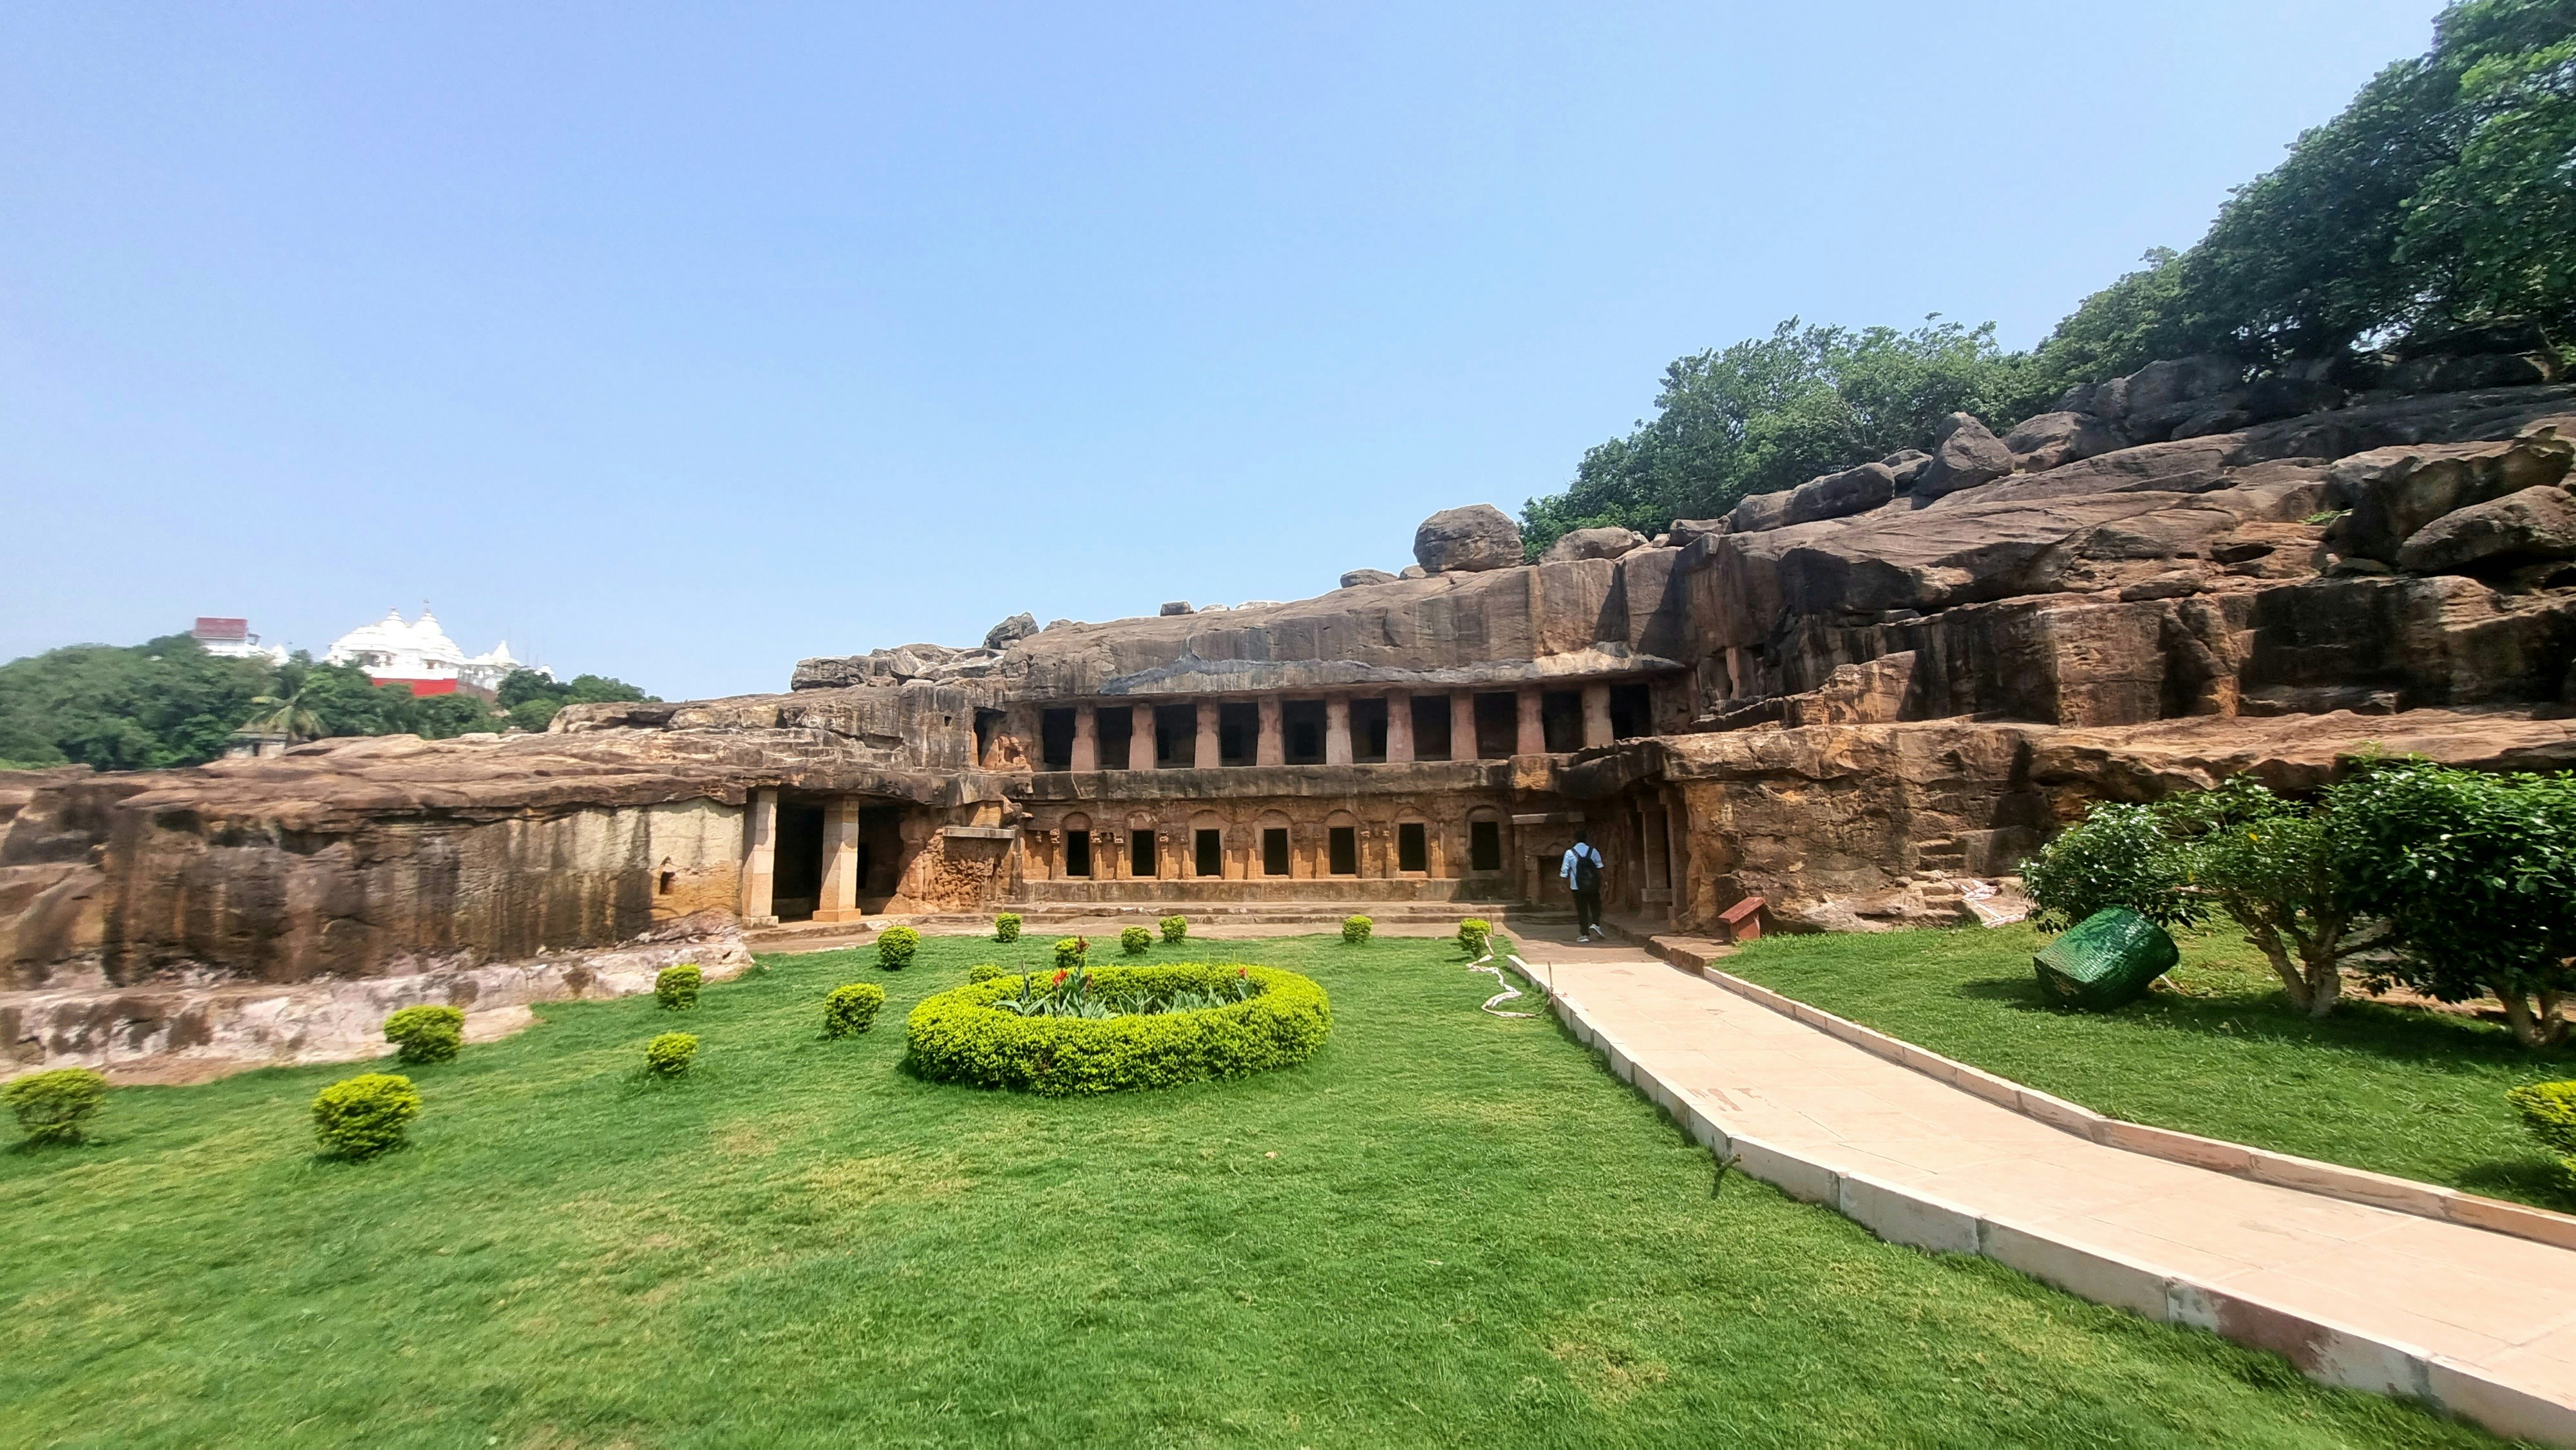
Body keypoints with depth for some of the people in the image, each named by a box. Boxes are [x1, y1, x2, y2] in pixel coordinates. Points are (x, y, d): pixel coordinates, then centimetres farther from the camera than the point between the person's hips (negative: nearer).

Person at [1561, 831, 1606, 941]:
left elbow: (1565, 872, -1)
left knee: (1582, 910, 4)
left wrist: (1564, 884, 10)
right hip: (1593, 885, 1)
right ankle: (1595, 923, -6)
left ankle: (1584, 934, 2)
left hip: (1578, 887, -1)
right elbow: (1600, 868, -3)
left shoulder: (1570, 853, -1)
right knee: (1595, 905, 17)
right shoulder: (1593, 851, 2)